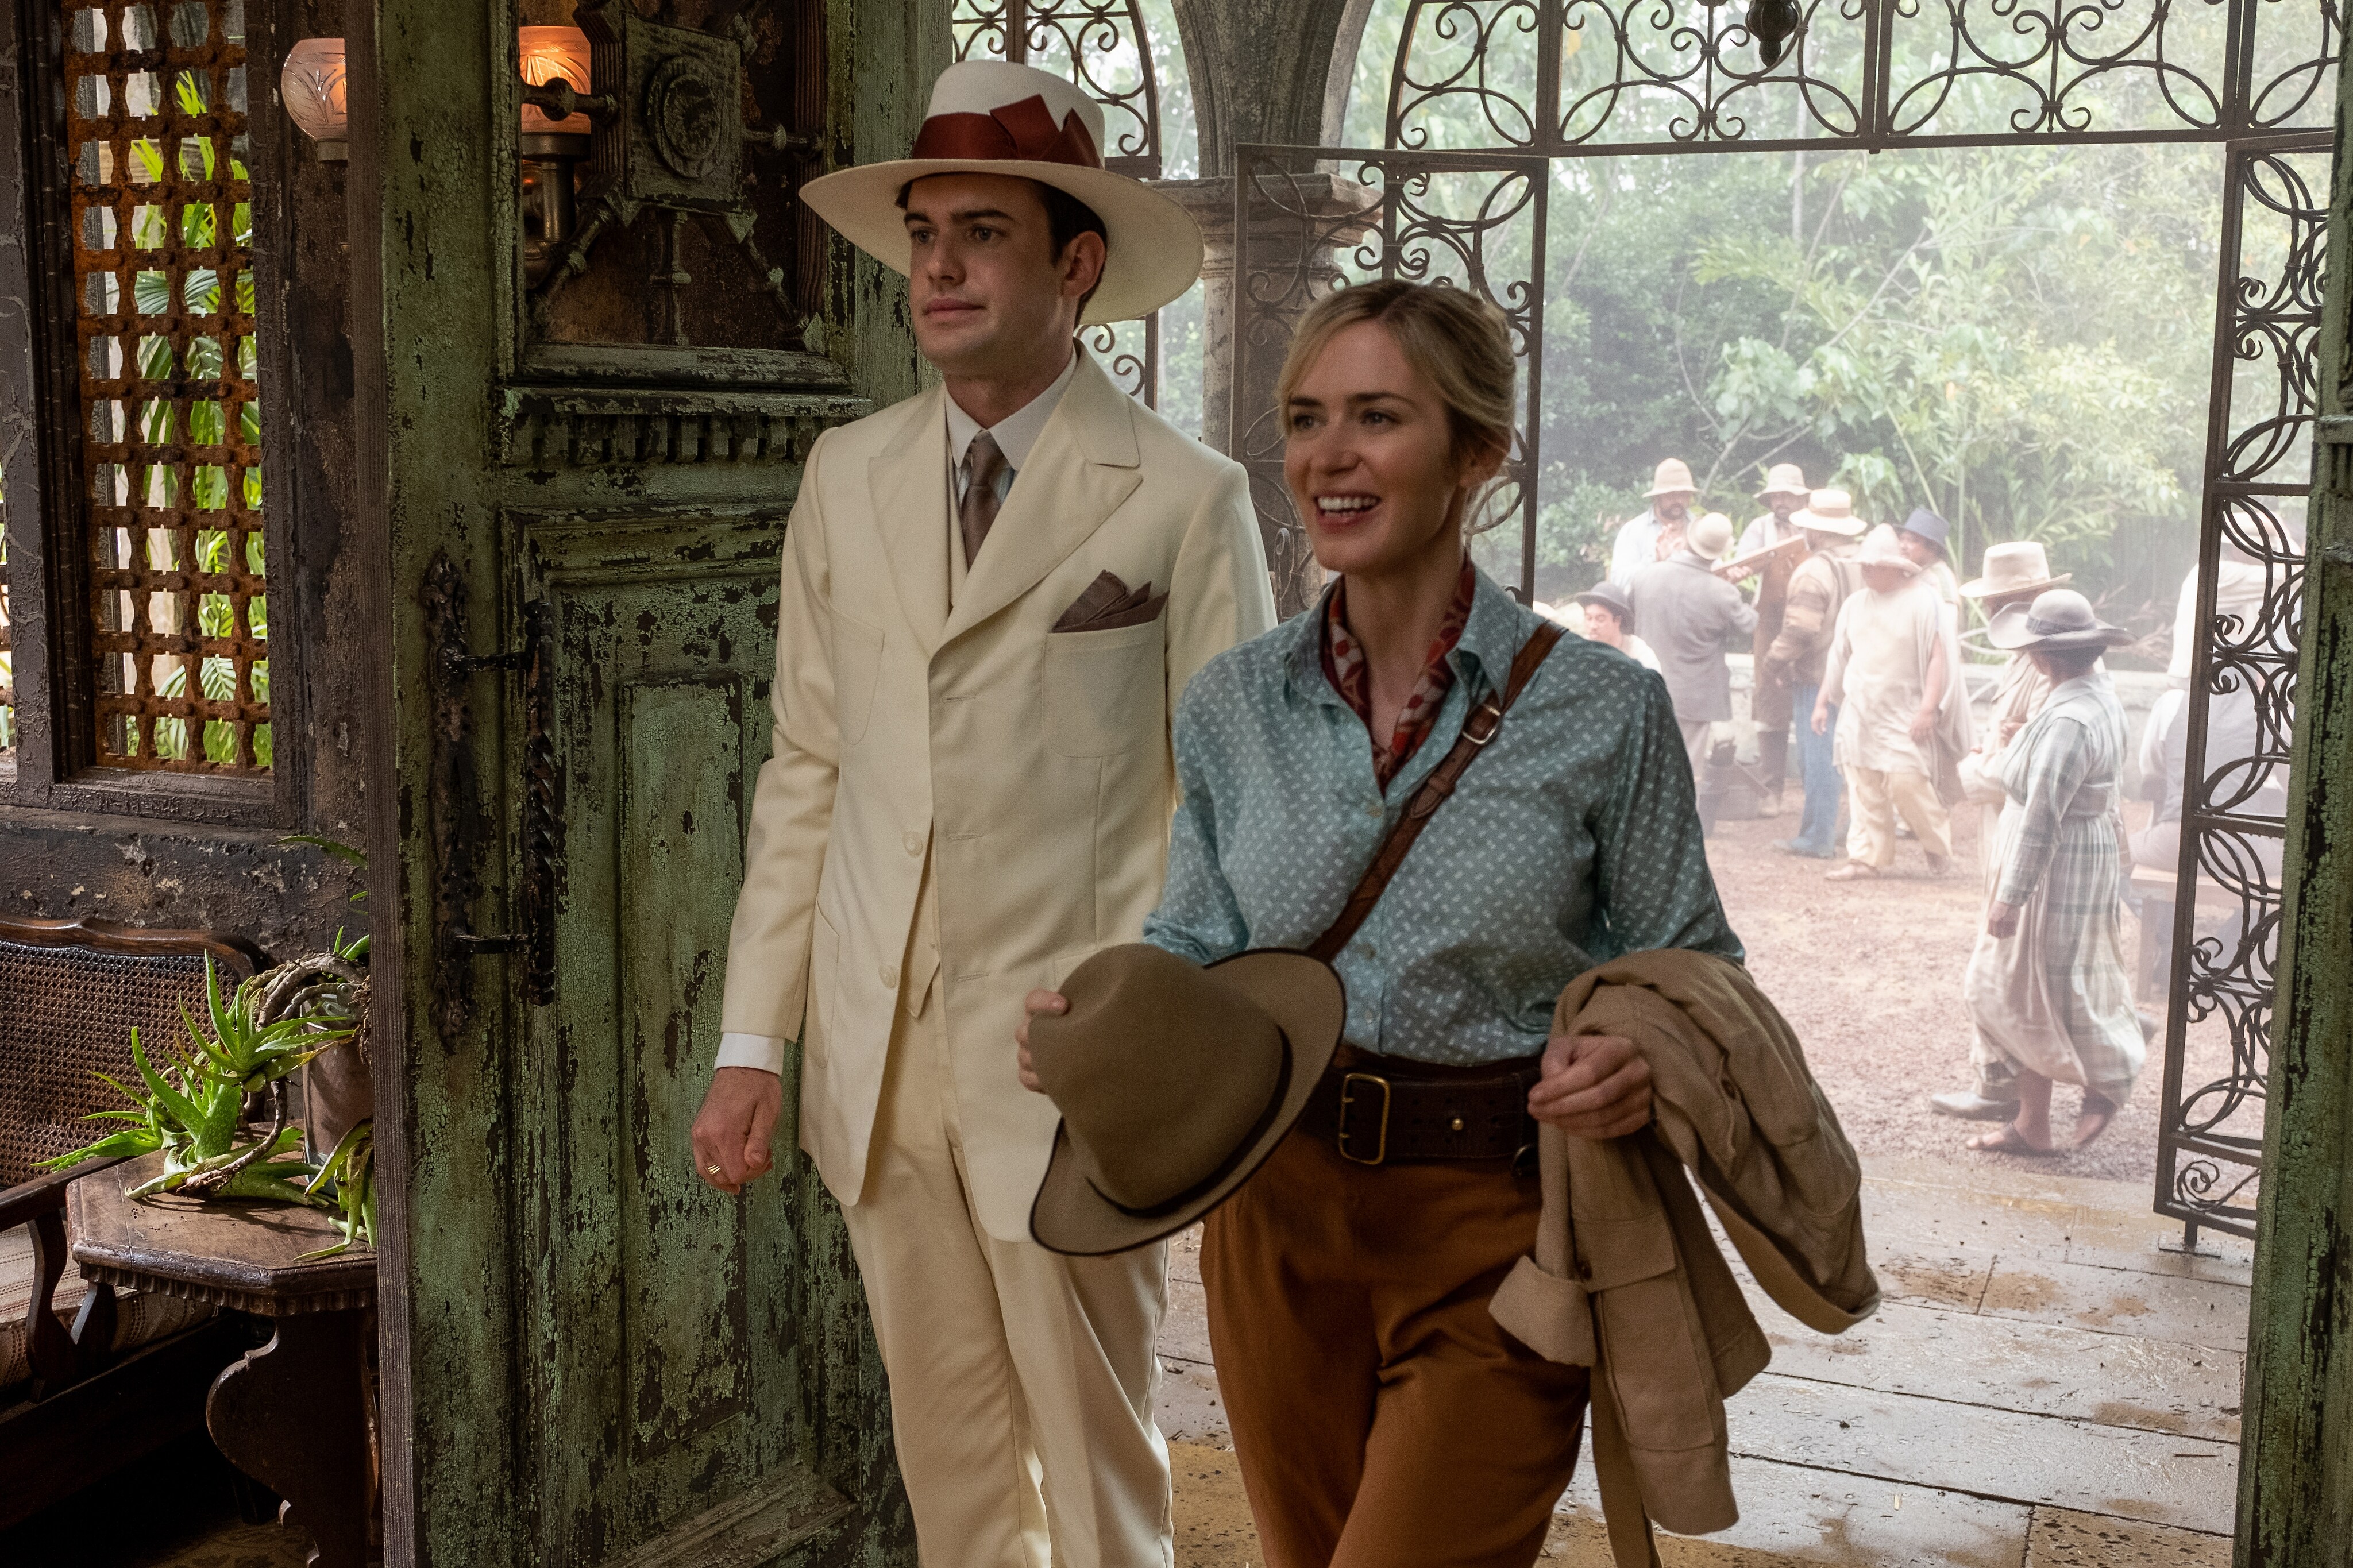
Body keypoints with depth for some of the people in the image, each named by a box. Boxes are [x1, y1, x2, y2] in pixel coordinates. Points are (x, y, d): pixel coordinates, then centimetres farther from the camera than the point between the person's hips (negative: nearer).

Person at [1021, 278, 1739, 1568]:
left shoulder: (1603, 710, -10)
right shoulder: (1233, 705, 0)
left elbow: (1689, 966, 0)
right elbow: (1198, 942, 9)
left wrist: (1638, 1062, -20)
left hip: (1497, 1231, -4)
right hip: (1279, 1216, 4)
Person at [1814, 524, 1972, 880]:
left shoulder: (1922, 602, -8)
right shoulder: (1855, 604, 10)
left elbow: (1939, 657, -12)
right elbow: (1838, 656, 17)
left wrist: (1929, 708, -19)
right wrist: (1822, 701, 16)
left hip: (1904, 715, -5)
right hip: (1859, 714, 5)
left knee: (1907, 784, -11)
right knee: (1865, 789, 3)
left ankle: (1939, 848, 11)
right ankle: (1867, 858, 9)